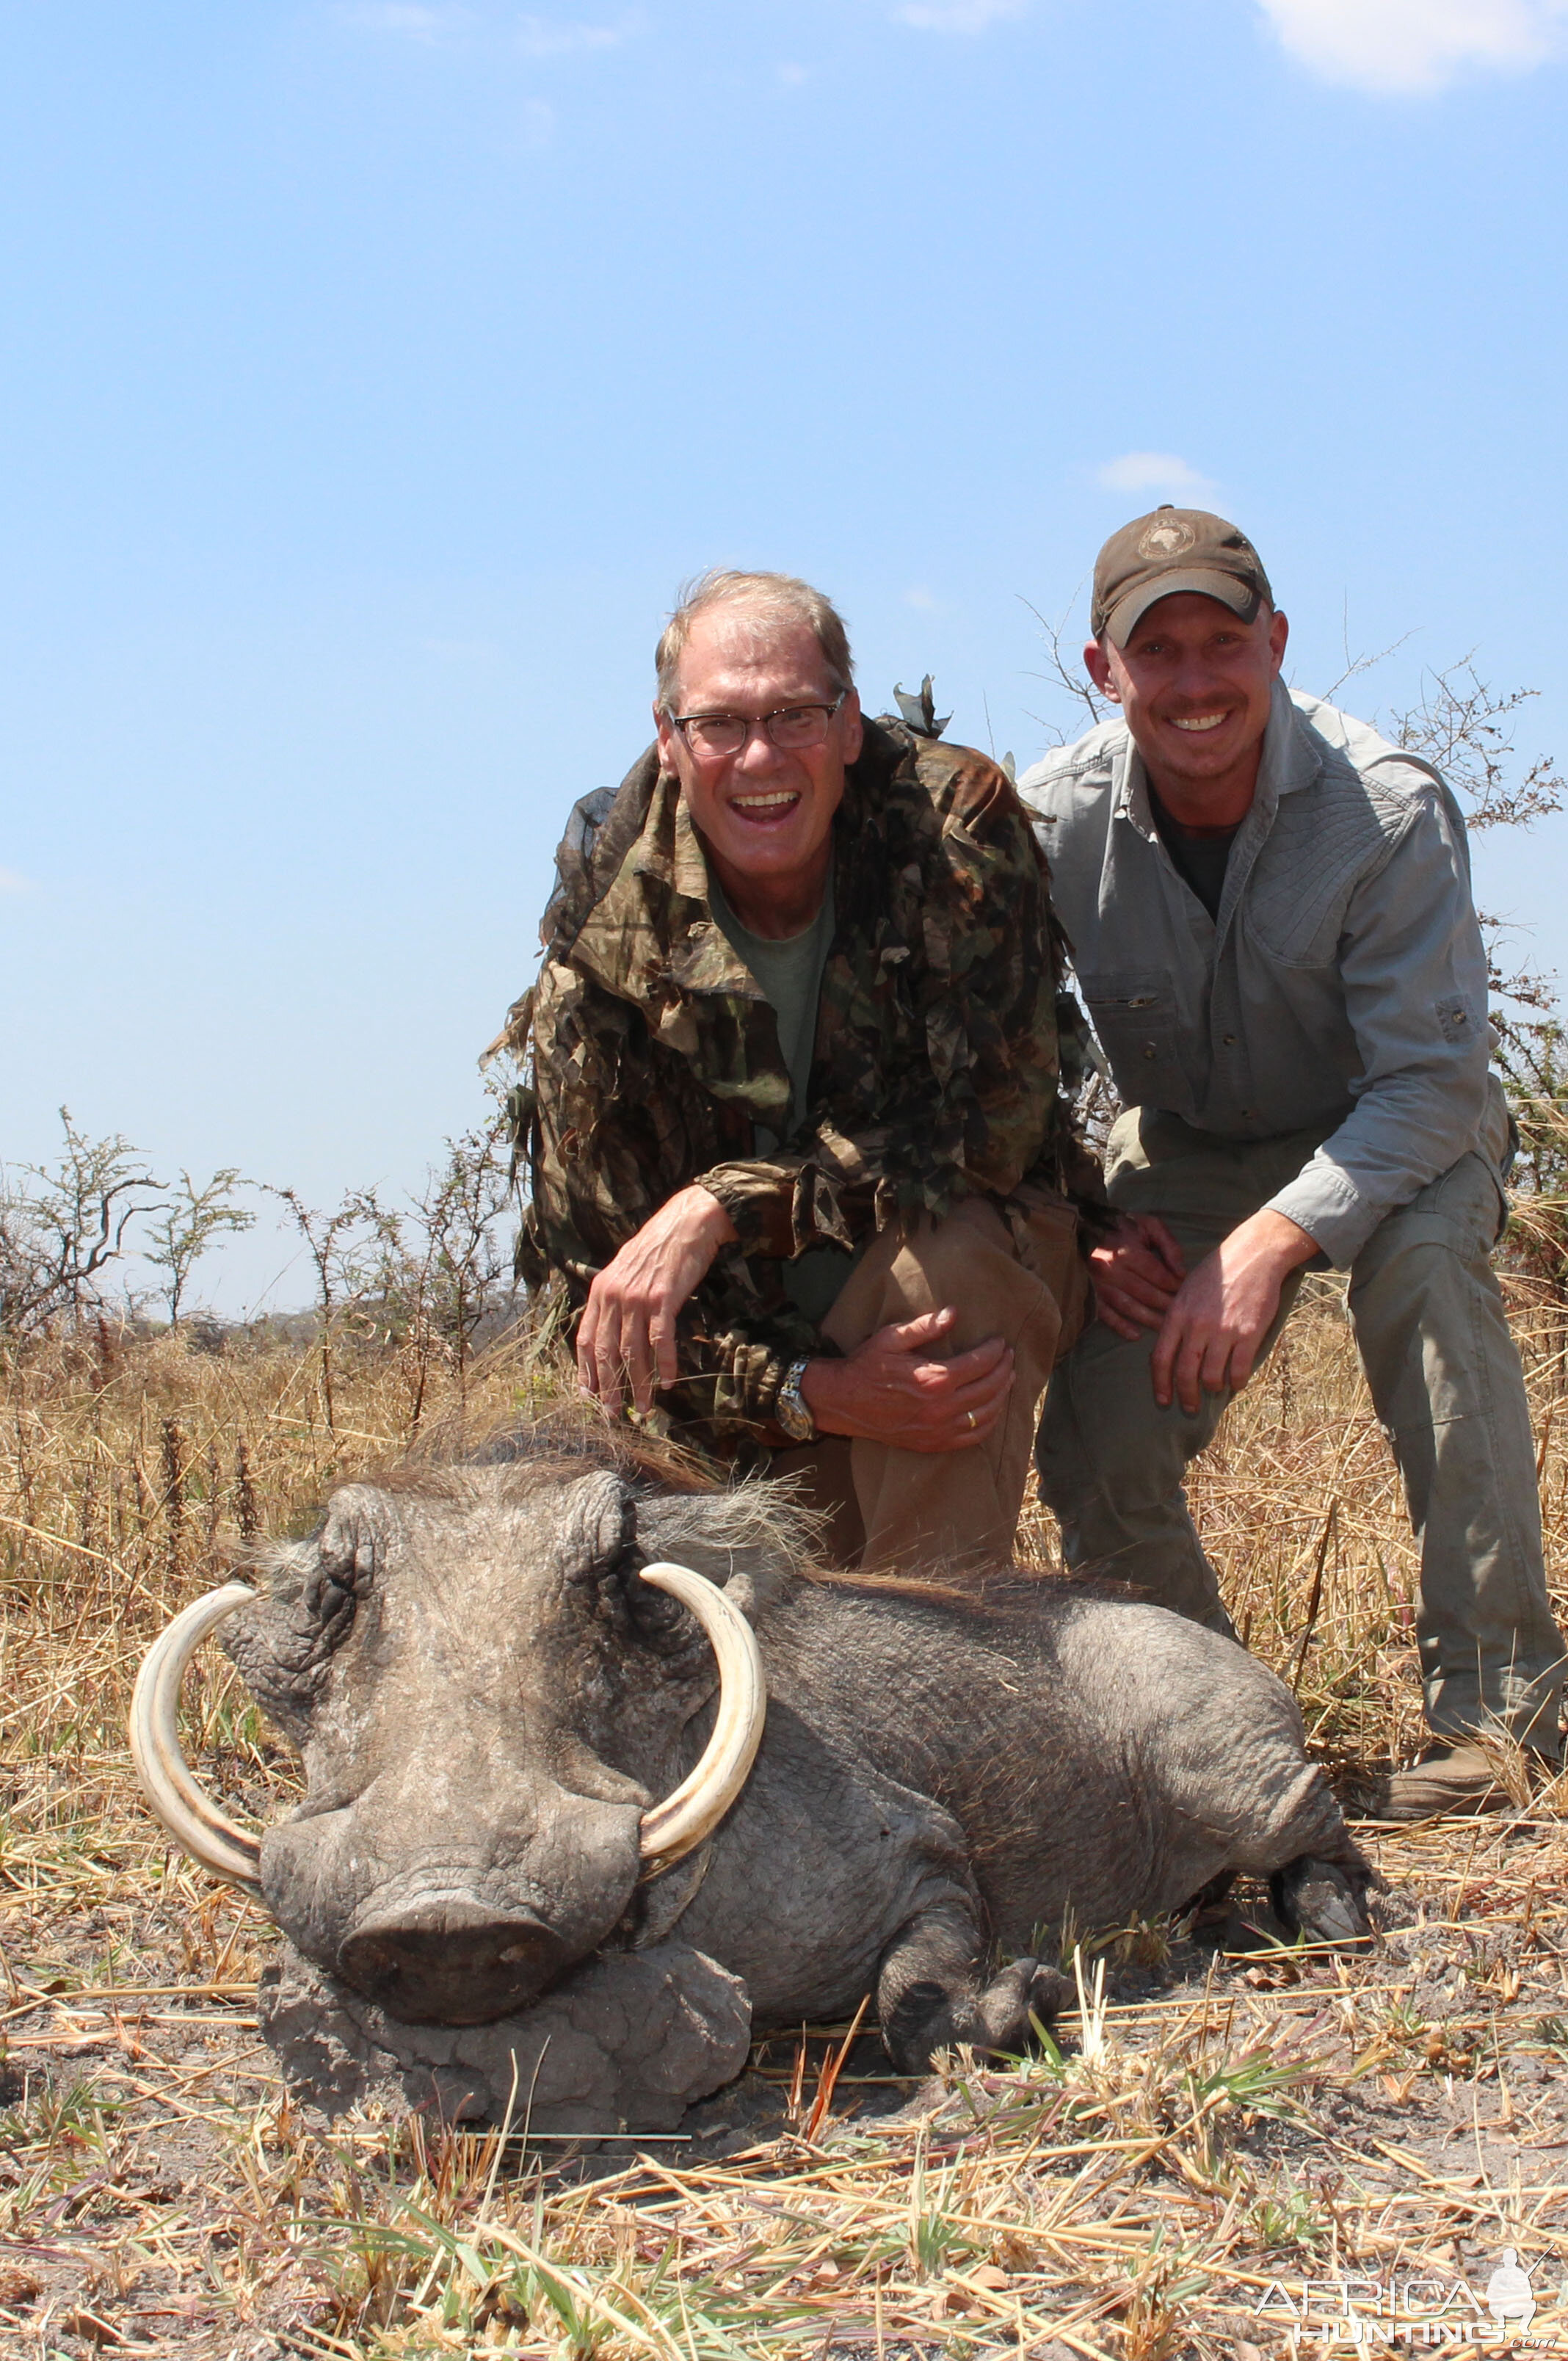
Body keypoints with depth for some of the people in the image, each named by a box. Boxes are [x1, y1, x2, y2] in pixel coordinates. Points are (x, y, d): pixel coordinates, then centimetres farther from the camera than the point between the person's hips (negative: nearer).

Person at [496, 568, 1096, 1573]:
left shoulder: (957, 820, -19)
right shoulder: (604, 945, -15)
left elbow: (989, 1127, -25)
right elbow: (595, 1284, -16)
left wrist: (723, 1206, -33)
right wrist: (808, 1393, -32)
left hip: (978, 1281, -1)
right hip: (756, 1339, 2)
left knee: (943, 1250, -34)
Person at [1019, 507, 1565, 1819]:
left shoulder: (1386, 809, -26)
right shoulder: (1050, 824, -18)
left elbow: (1433, 1079, -27)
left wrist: (1275, 1239, -39)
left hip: (1389, 1138, -2)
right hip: (1186, 1151, 3)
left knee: (1423, 1259, -37)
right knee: (1097, 1446, -17)